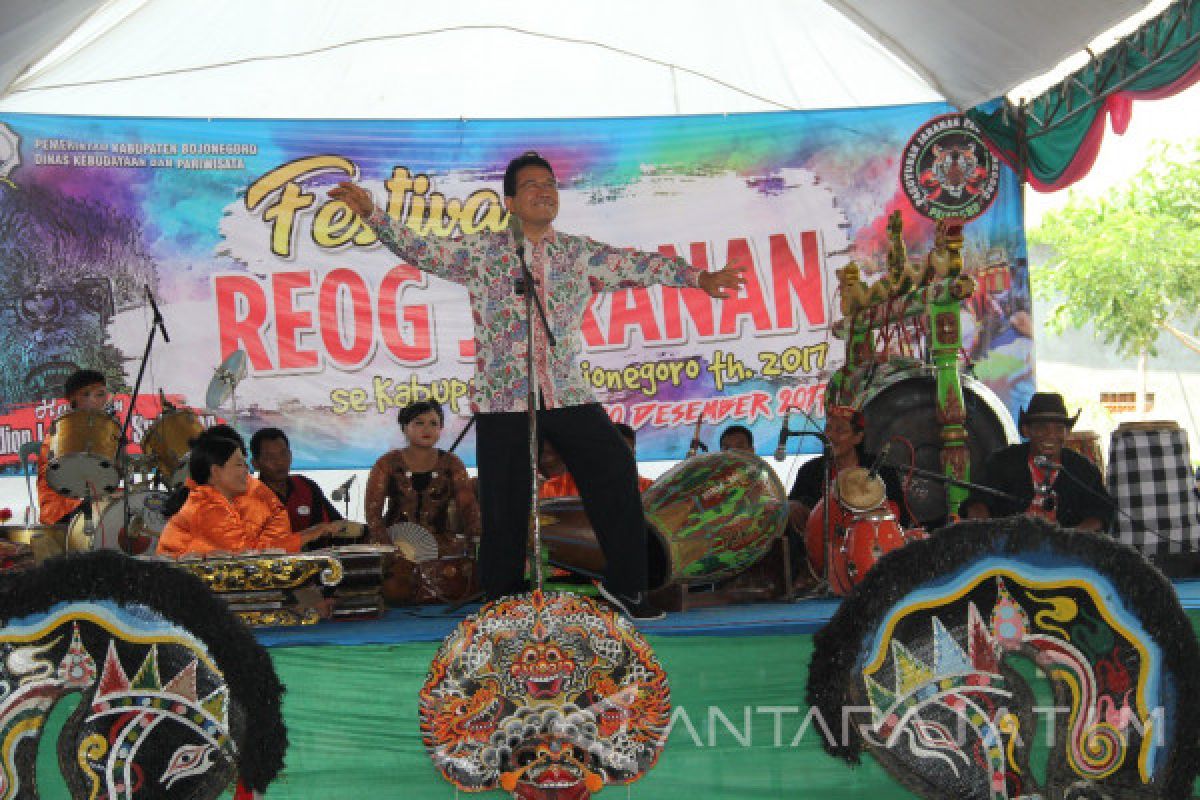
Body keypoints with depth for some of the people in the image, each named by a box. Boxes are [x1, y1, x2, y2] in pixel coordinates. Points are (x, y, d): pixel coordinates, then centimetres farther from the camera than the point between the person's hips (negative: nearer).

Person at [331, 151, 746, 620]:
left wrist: (696, 276, 11)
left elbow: (637, 265, 14)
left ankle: (624, 586, 13)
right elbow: (420, 250, -1)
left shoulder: (580, 253, 11)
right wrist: (373, 215, -12)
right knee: (504, 507, 2)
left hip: (569, 396, 3)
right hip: (503, 401, -2)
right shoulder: (482, 251, 4)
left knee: (616, 475, -2)